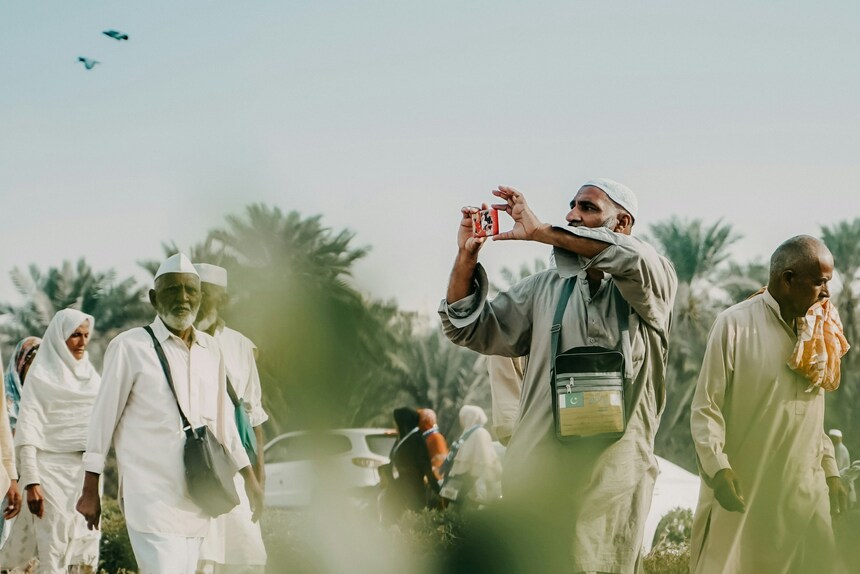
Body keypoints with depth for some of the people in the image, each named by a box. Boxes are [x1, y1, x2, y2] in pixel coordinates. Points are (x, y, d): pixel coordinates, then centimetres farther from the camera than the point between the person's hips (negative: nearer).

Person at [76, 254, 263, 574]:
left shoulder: (211, 350, 13)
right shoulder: (130, 347, -3)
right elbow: (104, 419, 0)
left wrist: (249, 478, 17)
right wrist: (91, 490, 1)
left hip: (196, 497, 5)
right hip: (152, 496, -5)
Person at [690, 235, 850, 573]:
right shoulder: (735, 324, -7)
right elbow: (705, 407, -9)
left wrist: (830, 470, 17)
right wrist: (718, 467, -19)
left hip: (806, 493, 6)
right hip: (743, 491, -6)